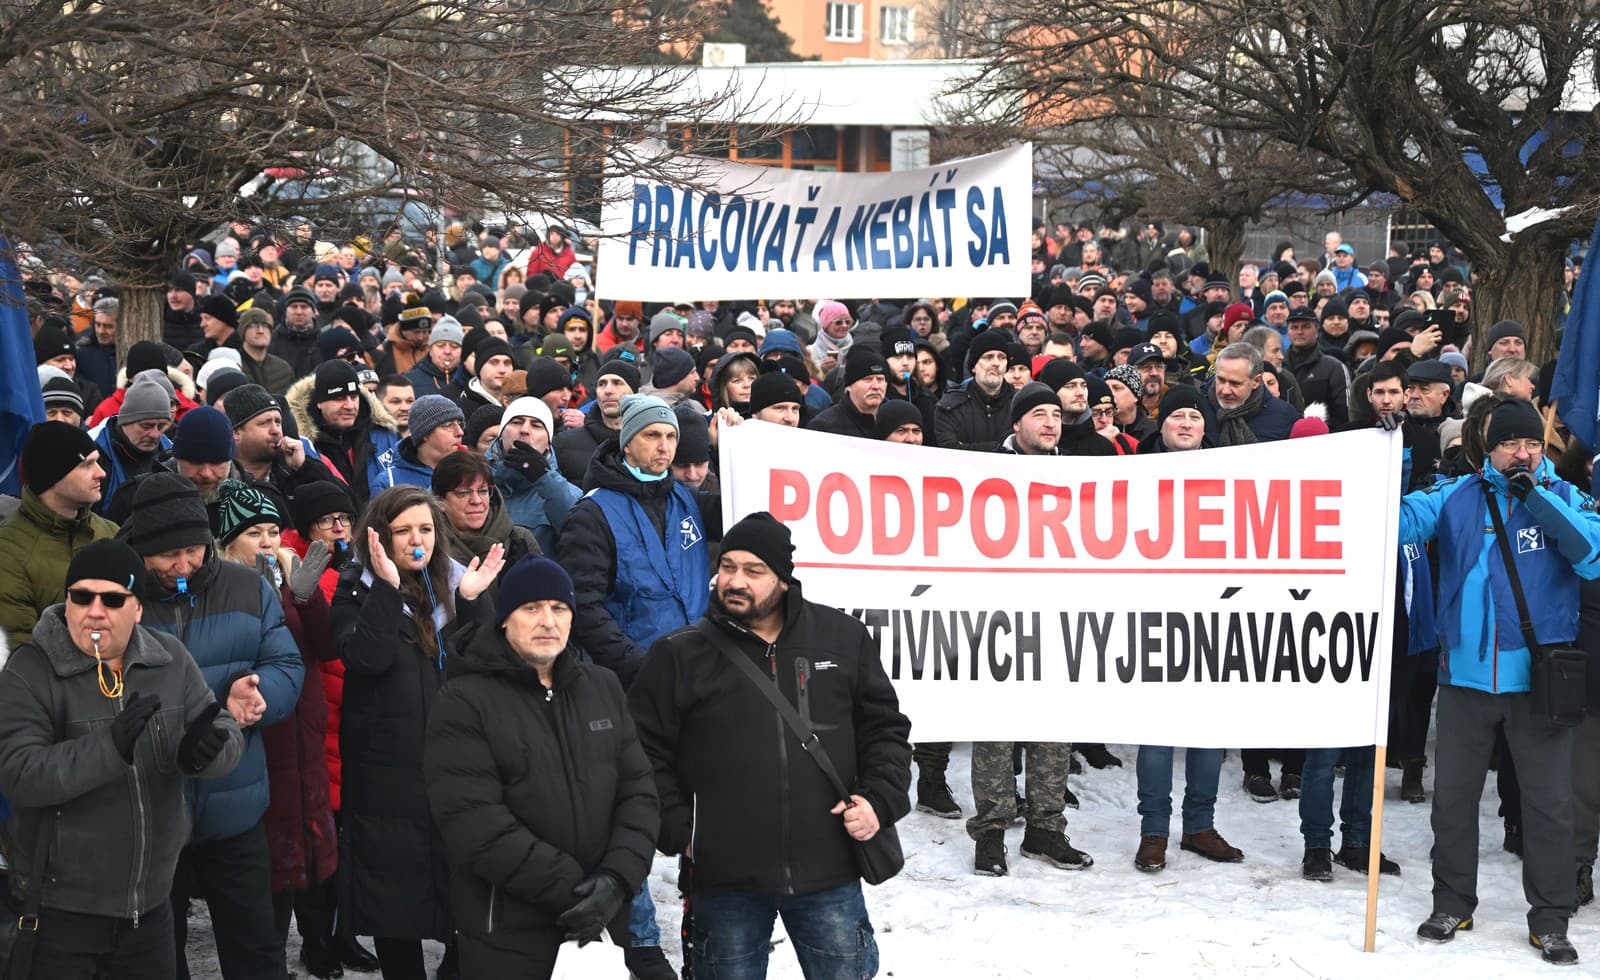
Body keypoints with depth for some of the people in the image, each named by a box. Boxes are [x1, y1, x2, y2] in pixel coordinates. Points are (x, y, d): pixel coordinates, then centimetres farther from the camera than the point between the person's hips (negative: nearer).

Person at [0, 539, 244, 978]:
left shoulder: (170, 659, 3)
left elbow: (227, 733, 1)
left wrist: (202, 751, -25)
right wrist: (109, 747, -35)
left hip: (152, 901, 5)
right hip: (59, 907, -4)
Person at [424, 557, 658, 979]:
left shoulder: (604, 688, 10)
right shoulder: (465, 703, -7)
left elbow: (637, 791, 7)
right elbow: (475, 823, -16)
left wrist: (618, 878, -11)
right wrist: (572, 889, -17)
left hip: (605, 921, 4)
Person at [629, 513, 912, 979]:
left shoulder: (842, 637, 5)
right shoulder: (680, 655, 0)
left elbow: (885, 728, 12)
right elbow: (645, 753, 4)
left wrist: (880, 801, -1)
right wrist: (679, 831, -3)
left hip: (829, 873, 1)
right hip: (725, 877, -1)